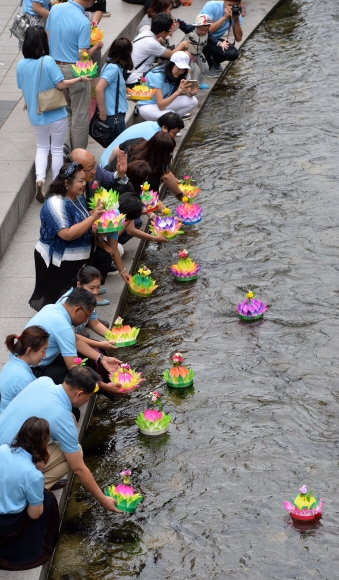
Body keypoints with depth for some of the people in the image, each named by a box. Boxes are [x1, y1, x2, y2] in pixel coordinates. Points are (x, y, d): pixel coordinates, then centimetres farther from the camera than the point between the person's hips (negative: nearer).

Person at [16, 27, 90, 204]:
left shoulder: (21, 65, -7)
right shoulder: (48, 61, -20)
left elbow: (22, 88, 5)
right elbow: (61, 84, -20)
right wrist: (80, 79, -6)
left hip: (36, 116, 4)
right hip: (56, 114, -3)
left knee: (42, 147, 20)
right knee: (57, 149, 12)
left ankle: (39, 179, -3)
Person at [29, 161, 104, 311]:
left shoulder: (78, 197, 3)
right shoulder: (56, 204, -25)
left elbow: (82, 224, 15)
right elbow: (67, 234, -33)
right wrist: (92, 217, -32)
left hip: (75, 259, 9)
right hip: (57, 262, -9)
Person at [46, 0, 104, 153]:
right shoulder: (83, 22, -23)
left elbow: (47, 38, 6)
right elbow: (83, 56, -20)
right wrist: (96, 47, -2)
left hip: (54, 66, 6)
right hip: (74, 71, -6)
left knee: (65, 109, 23)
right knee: (79, 114, 8)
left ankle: (64, 144, 11)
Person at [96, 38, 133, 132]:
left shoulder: (115, 66, 10)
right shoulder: (113, 68, -17)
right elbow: (99, 89, -24)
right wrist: (102, 112, -21)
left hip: (117, 113, 9)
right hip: (114, 116, -9)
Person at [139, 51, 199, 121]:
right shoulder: (157, 76, -27)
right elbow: (160, 105, -33)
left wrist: (190, 92, -32)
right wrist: (178, 91, -43)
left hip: (164, 103, 8)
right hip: (148, 106, -8)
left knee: (193, 101, -14)